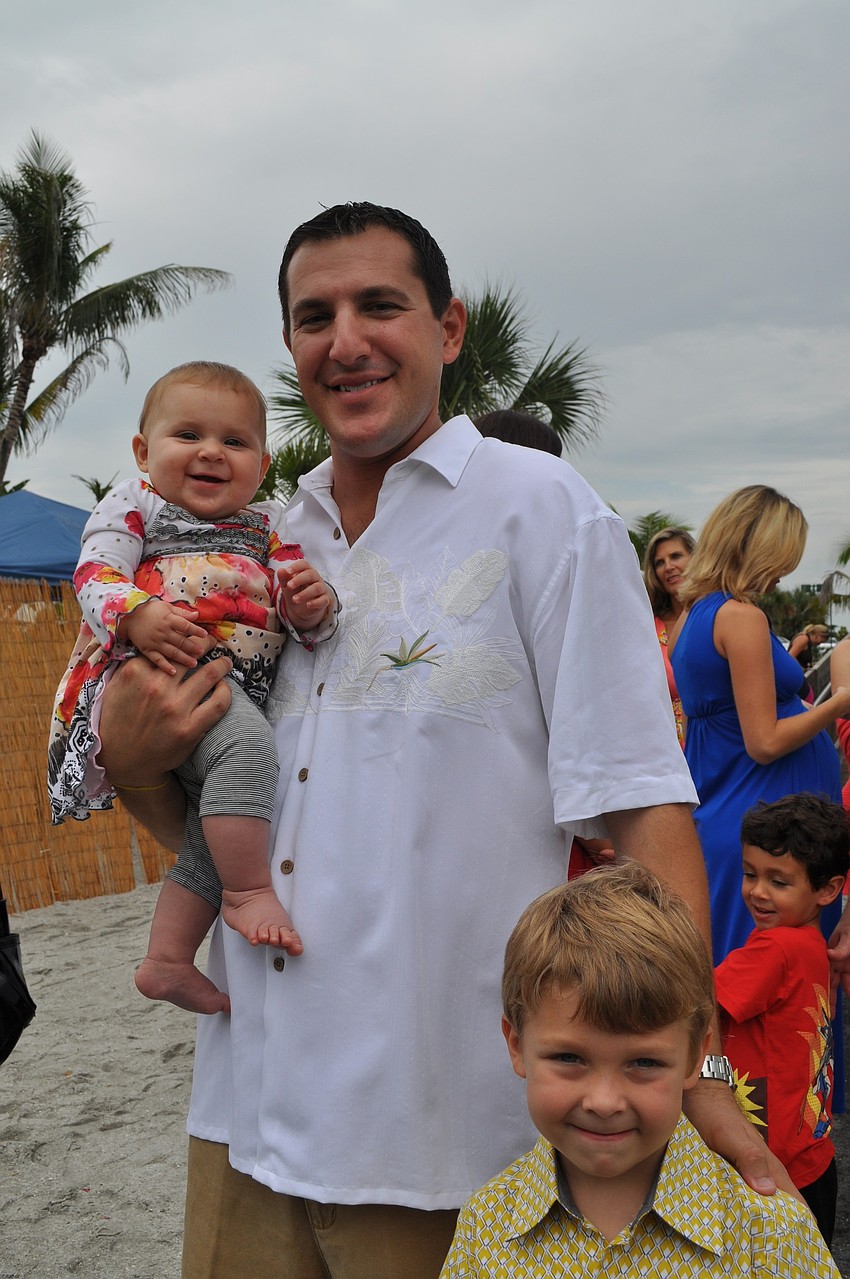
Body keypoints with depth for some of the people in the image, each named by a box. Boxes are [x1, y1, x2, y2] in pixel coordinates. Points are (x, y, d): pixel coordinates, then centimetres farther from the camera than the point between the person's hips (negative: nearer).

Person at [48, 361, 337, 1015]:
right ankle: (250, 890, -17)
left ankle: (168, 959, 10)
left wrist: (311, 606, -11)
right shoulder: (134, 504, 9)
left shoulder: (268, 525, 21)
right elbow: (95, 574, -4)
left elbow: (295, 609, 15)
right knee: (245, 744, -32)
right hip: (161, 670, -6)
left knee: (221, 825, 1)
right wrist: (137, 615, -25)